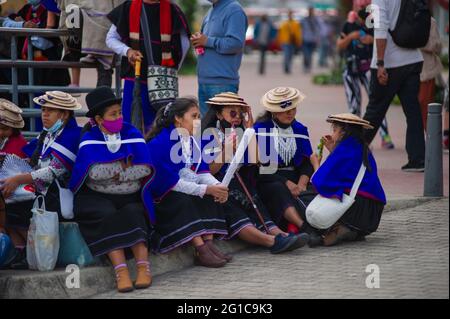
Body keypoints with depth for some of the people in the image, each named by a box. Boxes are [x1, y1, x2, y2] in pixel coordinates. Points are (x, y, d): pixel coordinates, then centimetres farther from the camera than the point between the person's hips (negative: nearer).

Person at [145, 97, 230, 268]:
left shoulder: (193, 141, 6)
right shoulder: (159, 144, -21)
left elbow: (202, 171, 1)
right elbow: (169, 181, -26)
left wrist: (216, 186, -21)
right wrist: (205, 189, -27)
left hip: (186, 190, 8)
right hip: (159, 198, -8)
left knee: (212, 196, -13)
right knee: (183, 201, -34)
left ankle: (209, 243, -26)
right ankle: (200, 251, -39)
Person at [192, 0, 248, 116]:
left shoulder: (234, 10, -10)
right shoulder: (211, 12, 18)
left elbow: (236, 43, -21)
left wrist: (207, 41, -15)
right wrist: (198, 40, 7)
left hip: (222, 83, -9)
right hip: (203, 81, 9)